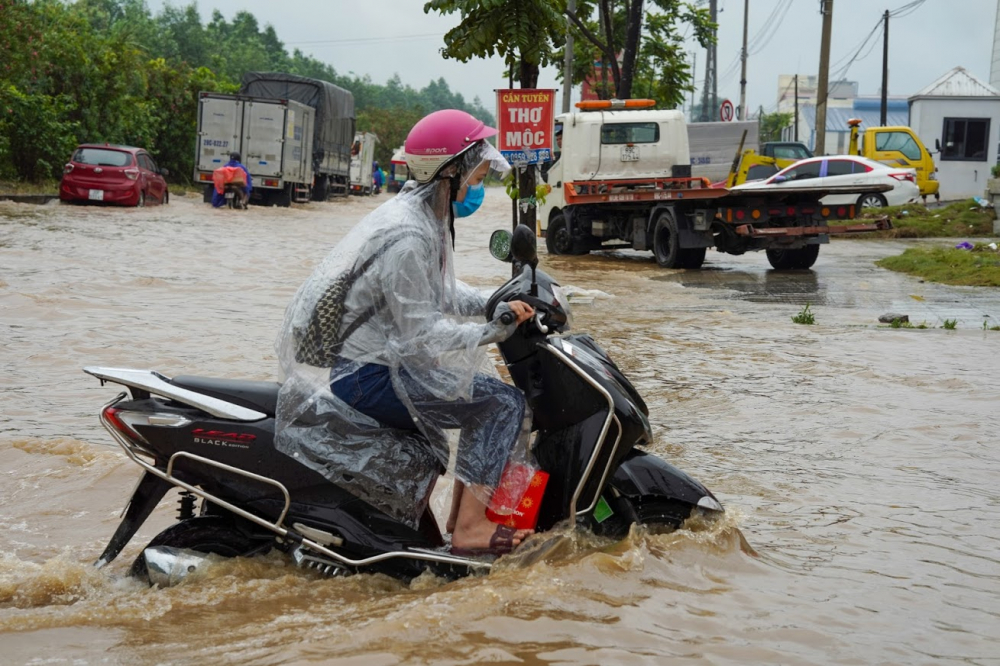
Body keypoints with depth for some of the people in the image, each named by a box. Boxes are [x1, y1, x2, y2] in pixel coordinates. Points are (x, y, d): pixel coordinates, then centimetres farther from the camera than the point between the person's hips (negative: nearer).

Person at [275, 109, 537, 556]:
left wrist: (498, 305, 4)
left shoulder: (427, 217, 9)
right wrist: (495, 330, -18)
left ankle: (464, 508, 23)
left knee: (491, 393, 22)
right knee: (504, 404, -12)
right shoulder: (407, 237, -22)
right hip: (360, 375, -10)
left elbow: (441, 291, 18)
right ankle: (470, 528, -12)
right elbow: (422, 336, -23)